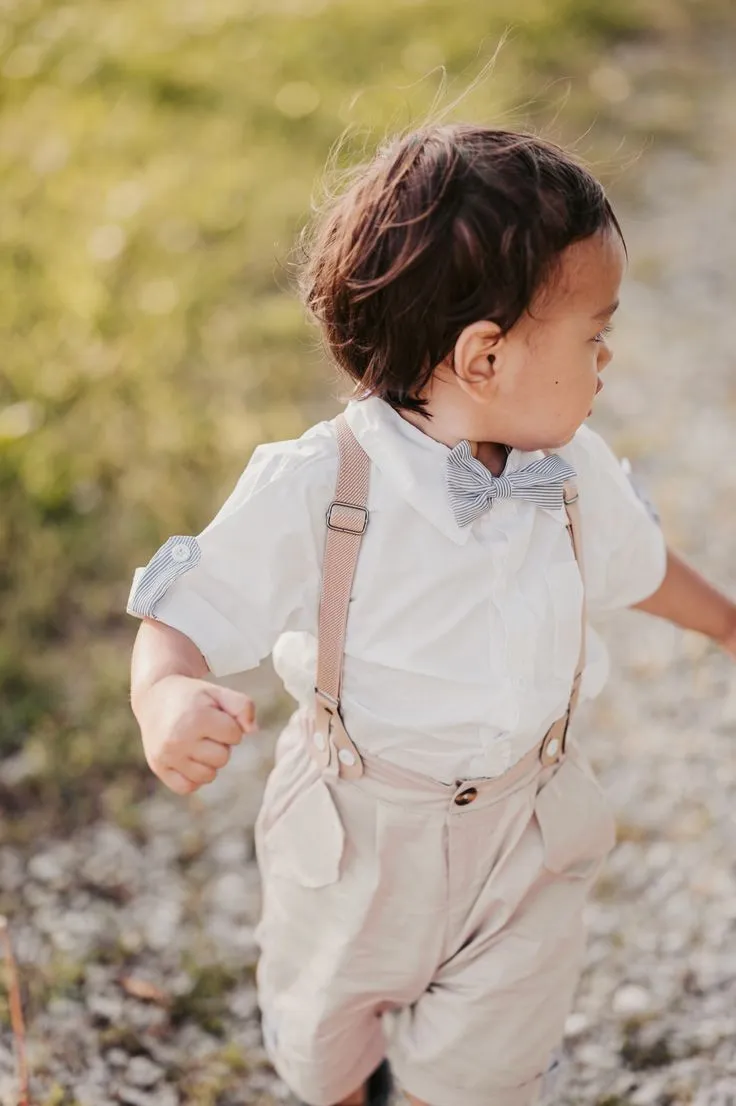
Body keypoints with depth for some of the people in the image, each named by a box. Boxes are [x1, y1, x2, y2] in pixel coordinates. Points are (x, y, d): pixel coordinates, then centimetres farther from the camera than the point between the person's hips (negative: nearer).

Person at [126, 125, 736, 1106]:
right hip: (355, 839, -2)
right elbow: (184, 619, -23)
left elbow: (637, 563, 10)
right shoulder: (309, 492, -27)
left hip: (529, 839, 2)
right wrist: (168, 697, -47)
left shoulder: (575, 472, -11)